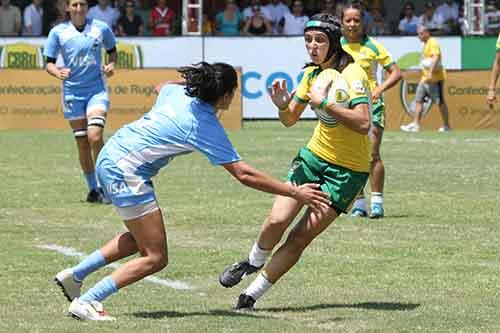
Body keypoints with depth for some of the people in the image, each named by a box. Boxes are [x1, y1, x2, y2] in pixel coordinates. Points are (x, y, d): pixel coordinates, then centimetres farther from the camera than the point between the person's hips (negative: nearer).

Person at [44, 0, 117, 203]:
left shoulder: (101, 28, 0)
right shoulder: (58, 32, -1)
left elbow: (112, 50, 18)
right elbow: (49, 63, 2)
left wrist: (111, 64, -3)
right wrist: (57, 72, -20)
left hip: (97, 89, -1)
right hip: (72, 92, 1)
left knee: (95, 136, -19)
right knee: (82, 143, 4)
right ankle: (93, 189, 17)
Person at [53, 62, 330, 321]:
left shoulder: (176, 91, 6)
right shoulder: (207, 127, -14)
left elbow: (161, 87, 34)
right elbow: (243, 174, -16)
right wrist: (294, 192, -12)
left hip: (109, 156, 9)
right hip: (126, 171, -9)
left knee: (140, 239, 24)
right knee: (155, 258, -3)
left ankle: (74, 275, 25)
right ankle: (85, 303, -7)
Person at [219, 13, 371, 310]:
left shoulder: (352, 73, -17)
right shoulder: (312, 74, 4)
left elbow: (363, 124, -29)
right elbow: (290, 120, 12)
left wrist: (324, 102, -30)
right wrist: (283, 105, -10)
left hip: (349, 171, -5)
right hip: (316, 155, 5)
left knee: (301, 237, -8)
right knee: (277, 221, -10)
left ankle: (251, 296, 4)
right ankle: (254, 263, 20)